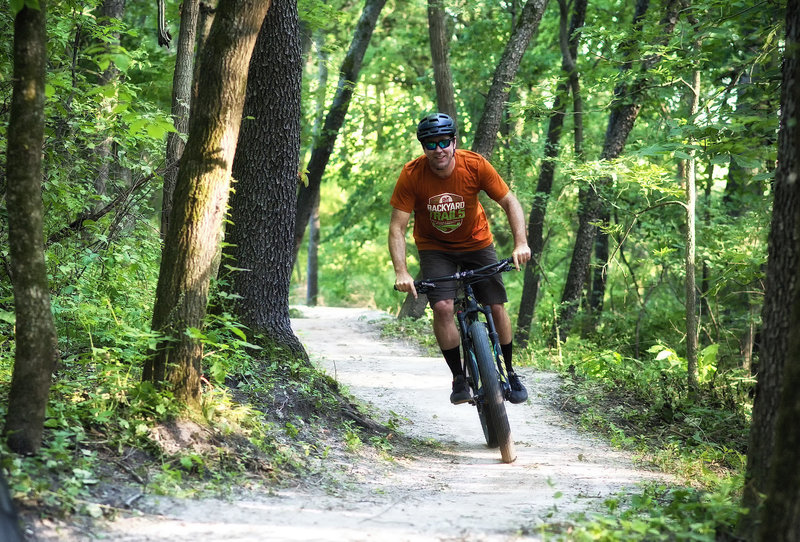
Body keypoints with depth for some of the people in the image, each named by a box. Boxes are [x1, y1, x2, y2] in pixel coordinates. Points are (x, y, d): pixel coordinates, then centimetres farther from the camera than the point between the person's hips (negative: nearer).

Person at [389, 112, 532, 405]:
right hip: (435, 247, -1)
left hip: (476, 242, 1)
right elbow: (397, 227, -21)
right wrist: (401, 272, -33)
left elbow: (510, 202, -15)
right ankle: (459, 378, -6)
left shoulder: (475, 165, -23)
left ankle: (509, 372, 16)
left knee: (496, 308, -6)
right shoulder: (412, 174, -24)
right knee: (443, 307, -21)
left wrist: (521, 243, -29)